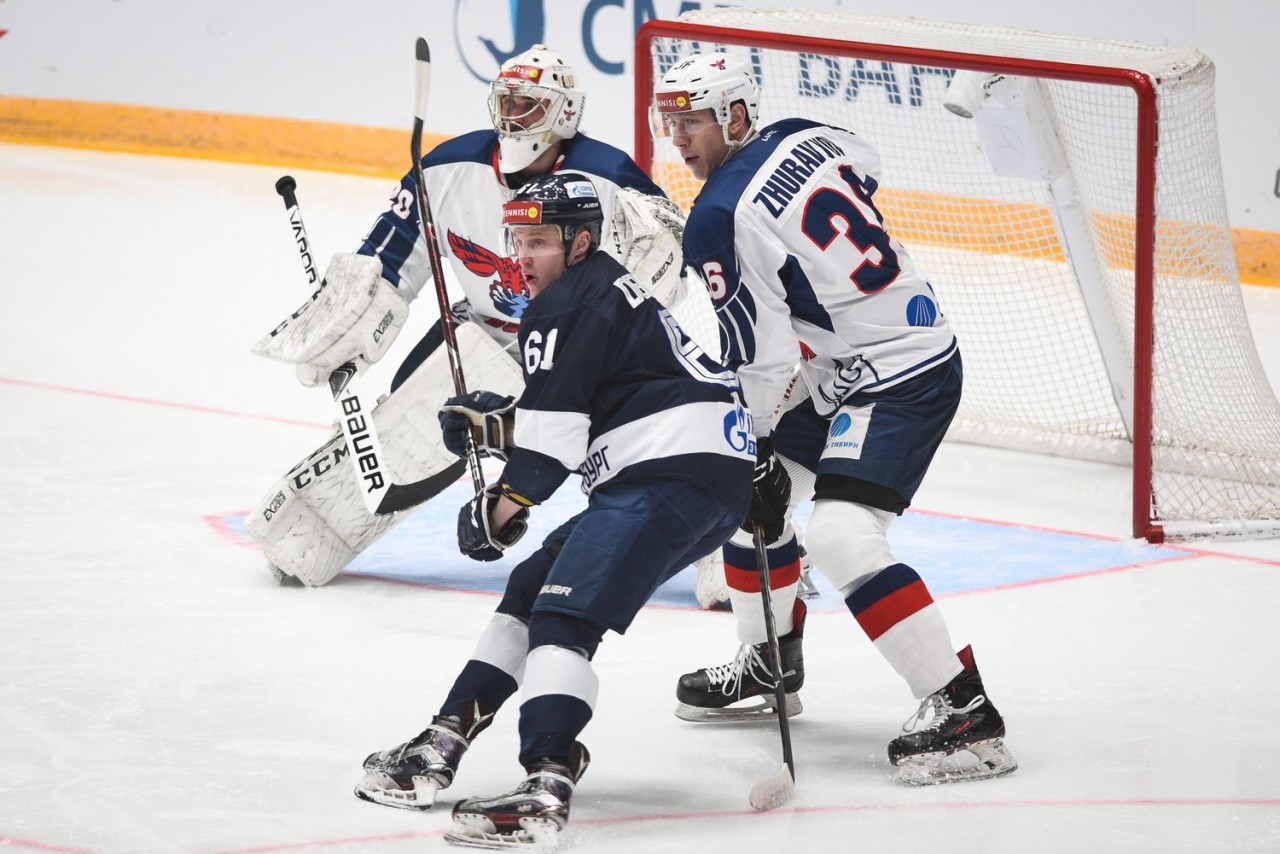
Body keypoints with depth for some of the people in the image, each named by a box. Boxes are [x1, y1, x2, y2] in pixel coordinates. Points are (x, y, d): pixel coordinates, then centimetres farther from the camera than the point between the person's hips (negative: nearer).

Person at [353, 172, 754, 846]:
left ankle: (545, 790, -33)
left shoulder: (568, 306, -7)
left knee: (564, 614, -18)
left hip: (676, 471, -11)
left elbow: (555, 425, -12)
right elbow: (569, 425, 28)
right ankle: (440, 747, 18)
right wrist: (490, 422, 15)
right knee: (532, 588, 16)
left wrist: (503, 505, -1)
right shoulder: (601, 293, 26)